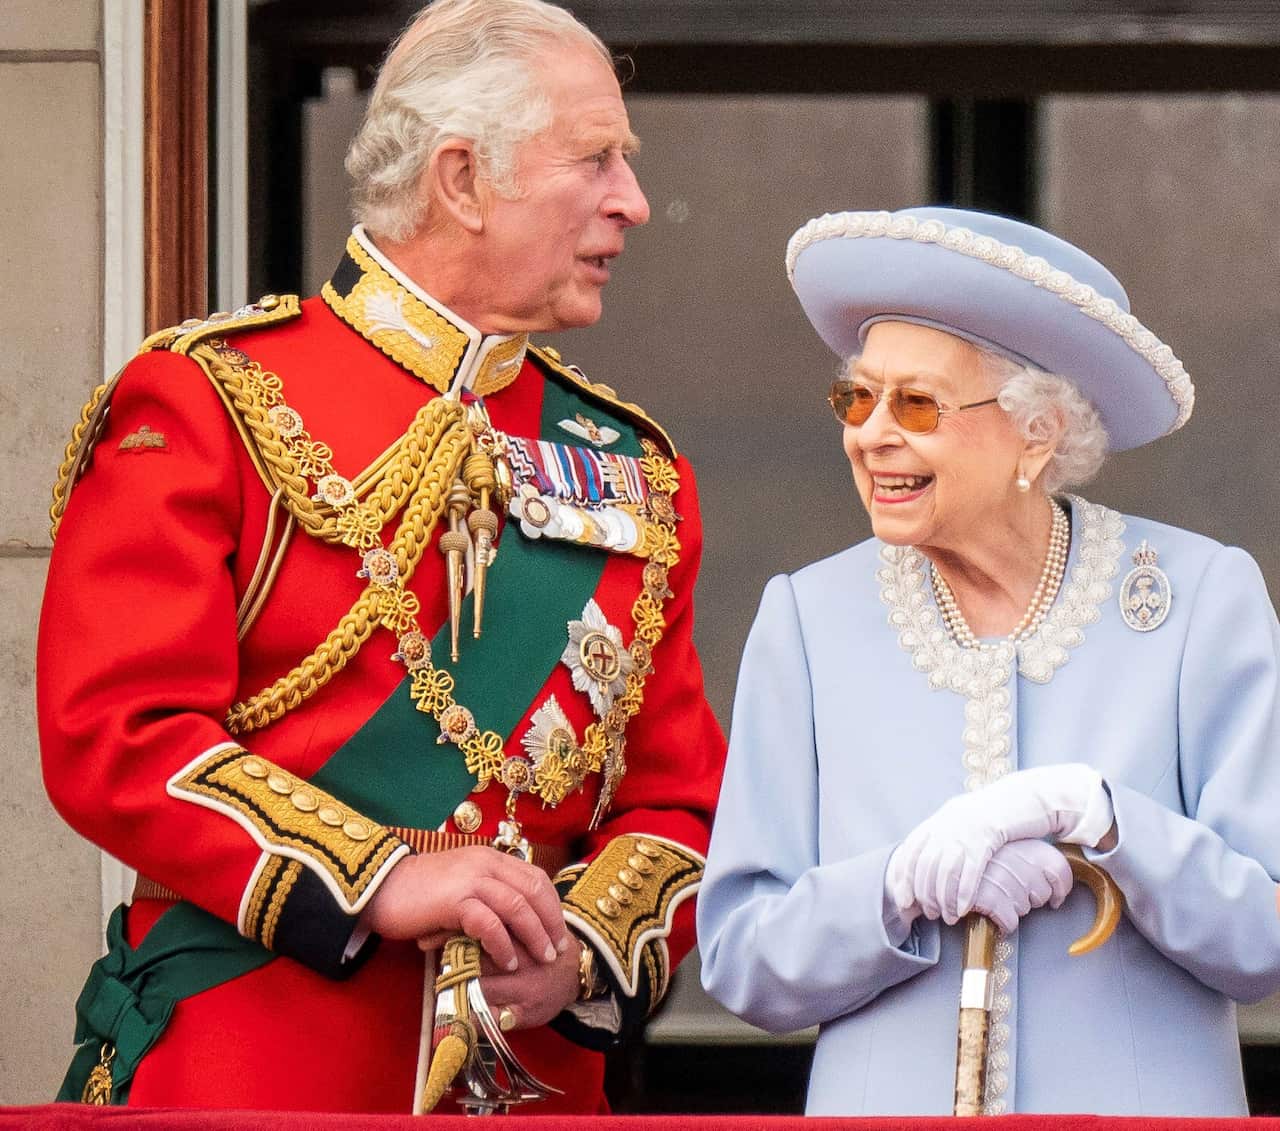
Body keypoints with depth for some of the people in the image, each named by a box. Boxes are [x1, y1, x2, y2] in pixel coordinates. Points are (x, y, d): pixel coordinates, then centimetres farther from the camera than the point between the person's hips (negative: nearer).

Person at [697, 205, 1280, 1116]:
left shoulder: (1203, 599, -3)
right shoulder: (810, 621, 2)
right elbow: (739, 962, -2)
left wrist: (1095, 814, -20)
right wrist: (906, 885, -18)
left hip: (1144, 1099, -1)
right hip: (886, 1099, 1)